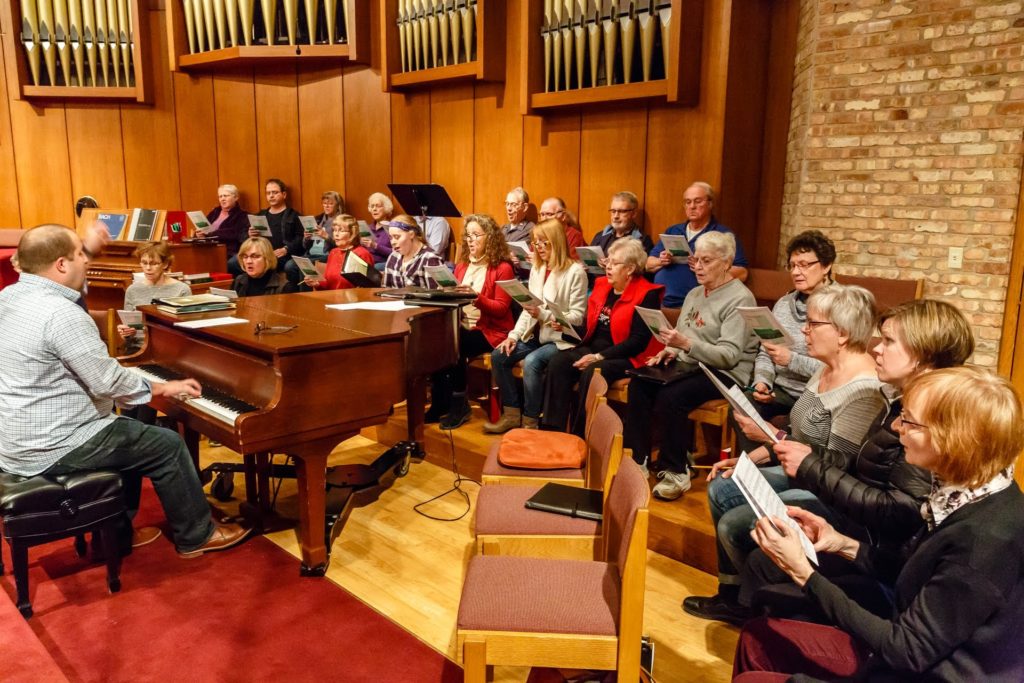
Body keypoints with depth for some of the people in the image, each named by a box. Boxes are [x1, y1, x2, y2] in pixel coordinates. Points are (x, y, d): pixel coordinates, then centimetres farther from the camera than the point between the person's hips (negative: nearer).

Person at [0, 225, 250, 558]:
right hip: (50, 449, -10)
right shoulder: (61, 313, -26)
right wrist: (163, 388, -8)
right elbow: (108, 382, -24)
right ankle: (196, 536, 16)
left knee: (131, 431, 27)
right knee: (168, 445, 0)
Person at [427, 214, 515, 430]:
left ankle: (459, 404, -12)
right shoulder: (462, 265, 15)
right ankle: (439, 403, -12)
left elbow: (501, 308, -12)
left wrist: (476, 296, -25)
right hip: (462, 327, 5)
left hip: (490, 331, -5)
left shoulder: (503, 268, -5)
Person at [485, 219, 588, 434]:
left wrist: (543, 314, -24)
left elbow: (577, 316, -14)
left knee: (532, 361, -32)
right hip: (535, 335, 7)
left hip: (561, 338, -7)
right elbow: (527, 309, 13)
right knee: (498, 355, -13)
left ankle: (530, 421, -16)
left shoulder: (575, 271, -10)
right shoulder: (536, 269, 13)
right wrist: (514, 335, -1)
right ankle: (512, 414, -1)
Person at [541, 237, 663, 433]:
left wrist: (600, 357, -20)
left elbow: (639, 341, -16)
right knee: (558, 362, -20)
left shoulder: (647, 294, -8)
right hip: (593, 349, 7)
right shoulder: (601, 285, 12)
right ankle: (553, 430, -20)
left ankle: (580, 436, -20)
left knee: (591, 372, -33)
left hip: (627, 358, -6)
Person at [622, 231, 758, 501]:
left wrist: (687, 344, -30)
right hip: (688, 366, 7)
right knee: (639, 385, -18)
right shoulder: (694, 294, 17)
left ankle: (676, 472, -14)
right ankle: (638, 459, -10)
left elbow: (729, 355, -19)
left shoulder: (740, 298, -9)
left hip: (724, 373, -7)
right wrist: (670, 350, -4)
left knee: (670, 396, -31)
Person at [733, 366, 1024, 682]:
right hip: (922, 652, 8)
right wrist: (845, 545, -2)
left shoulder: (986, 539, -30)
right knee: (758, 636, 10)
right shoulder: (966, 493, -3)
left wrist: (801, 571, -25)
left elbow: (908, 650, -25)